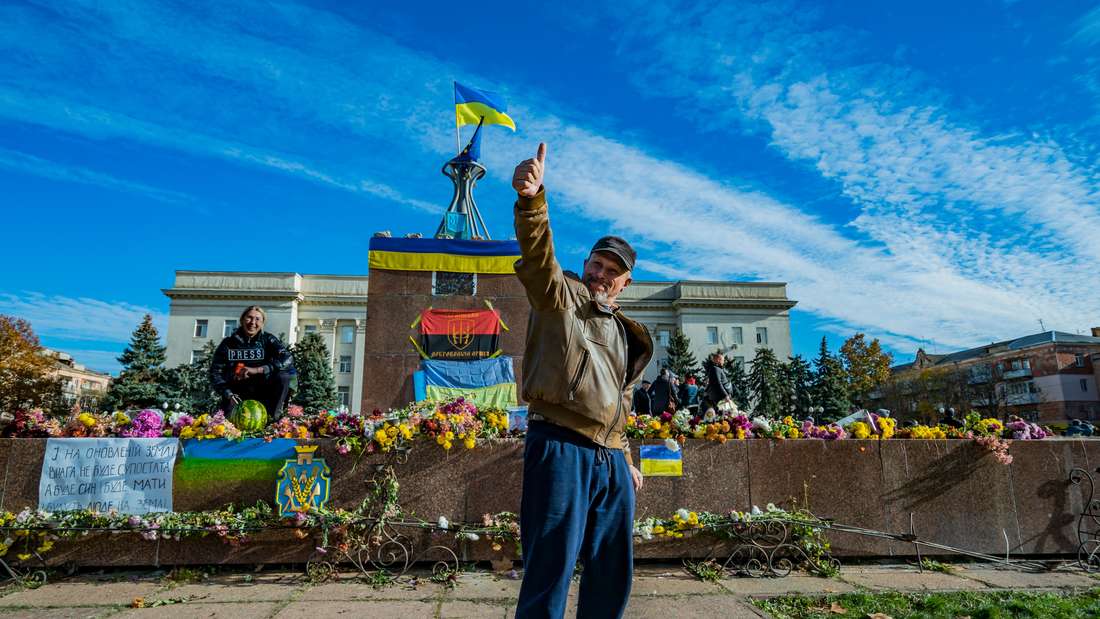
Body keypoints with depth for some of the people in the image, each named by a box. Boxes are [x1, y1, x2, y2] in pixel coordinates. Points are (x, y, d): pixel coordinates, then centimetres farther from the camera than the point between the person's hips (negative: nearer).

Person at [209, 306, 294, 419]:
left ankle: (271, 418, -14)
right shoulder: (228, 343, 2)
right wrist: (228, 394, -17)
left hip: (262, 392, 0)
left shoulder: (268, 340, -2)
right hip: (237, 394, 0)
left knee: (283, 376, -27)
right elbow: (215, 372, -1)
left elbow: (287, 360, -20)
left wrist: (257, 370, -29)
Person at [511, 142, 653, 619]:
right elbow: (538, 256, -20)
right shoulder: (559, 297, 2)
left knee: (613, 575, 15)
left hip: (610, 460, 8)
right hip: (561, 448, -7)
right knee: (550, 572, -5)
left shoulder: (626, 334, 22)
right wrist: (531, 199, -38)